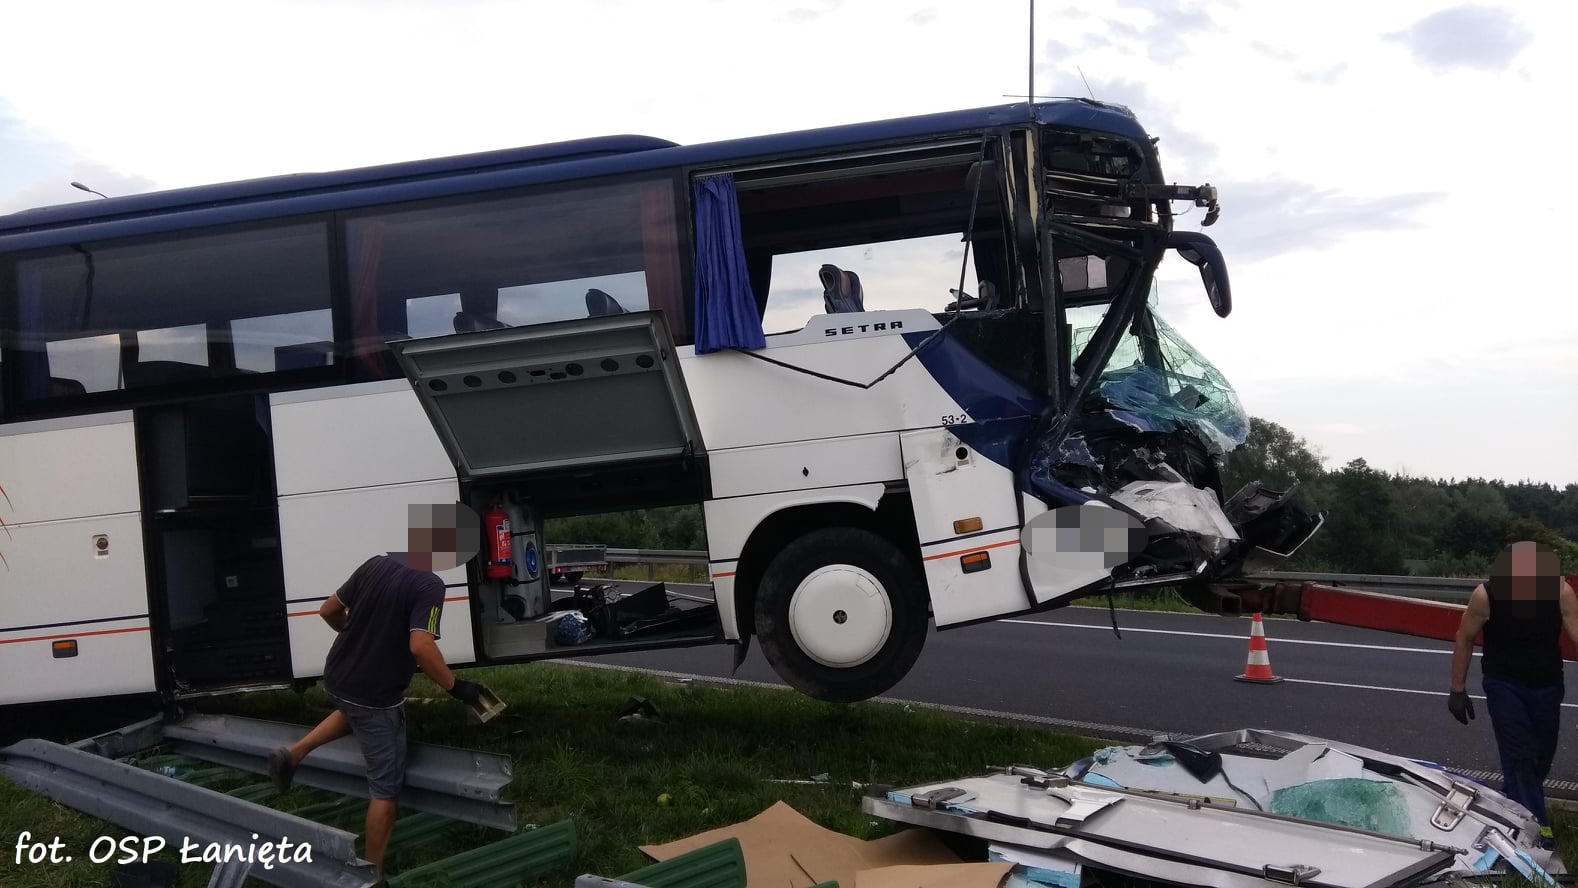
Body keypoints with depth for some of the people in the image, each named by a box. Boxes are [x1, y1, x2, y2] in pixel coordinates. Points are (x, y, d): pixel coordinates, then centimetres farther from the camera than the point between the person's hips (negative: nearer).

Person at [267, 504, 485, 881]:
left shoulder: (375, 564, 2)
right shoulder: (429, 585, -20)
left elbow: (329, 611, 10)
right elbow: (421, 647, -30)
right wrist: (456, 686, -18)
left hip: (337, 679, 7)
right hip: (375, 696, -7)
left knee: (356, 711, 41)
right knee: (386, 786, 8)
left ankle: (292, 754, 27)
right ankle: (373, 871, 14)